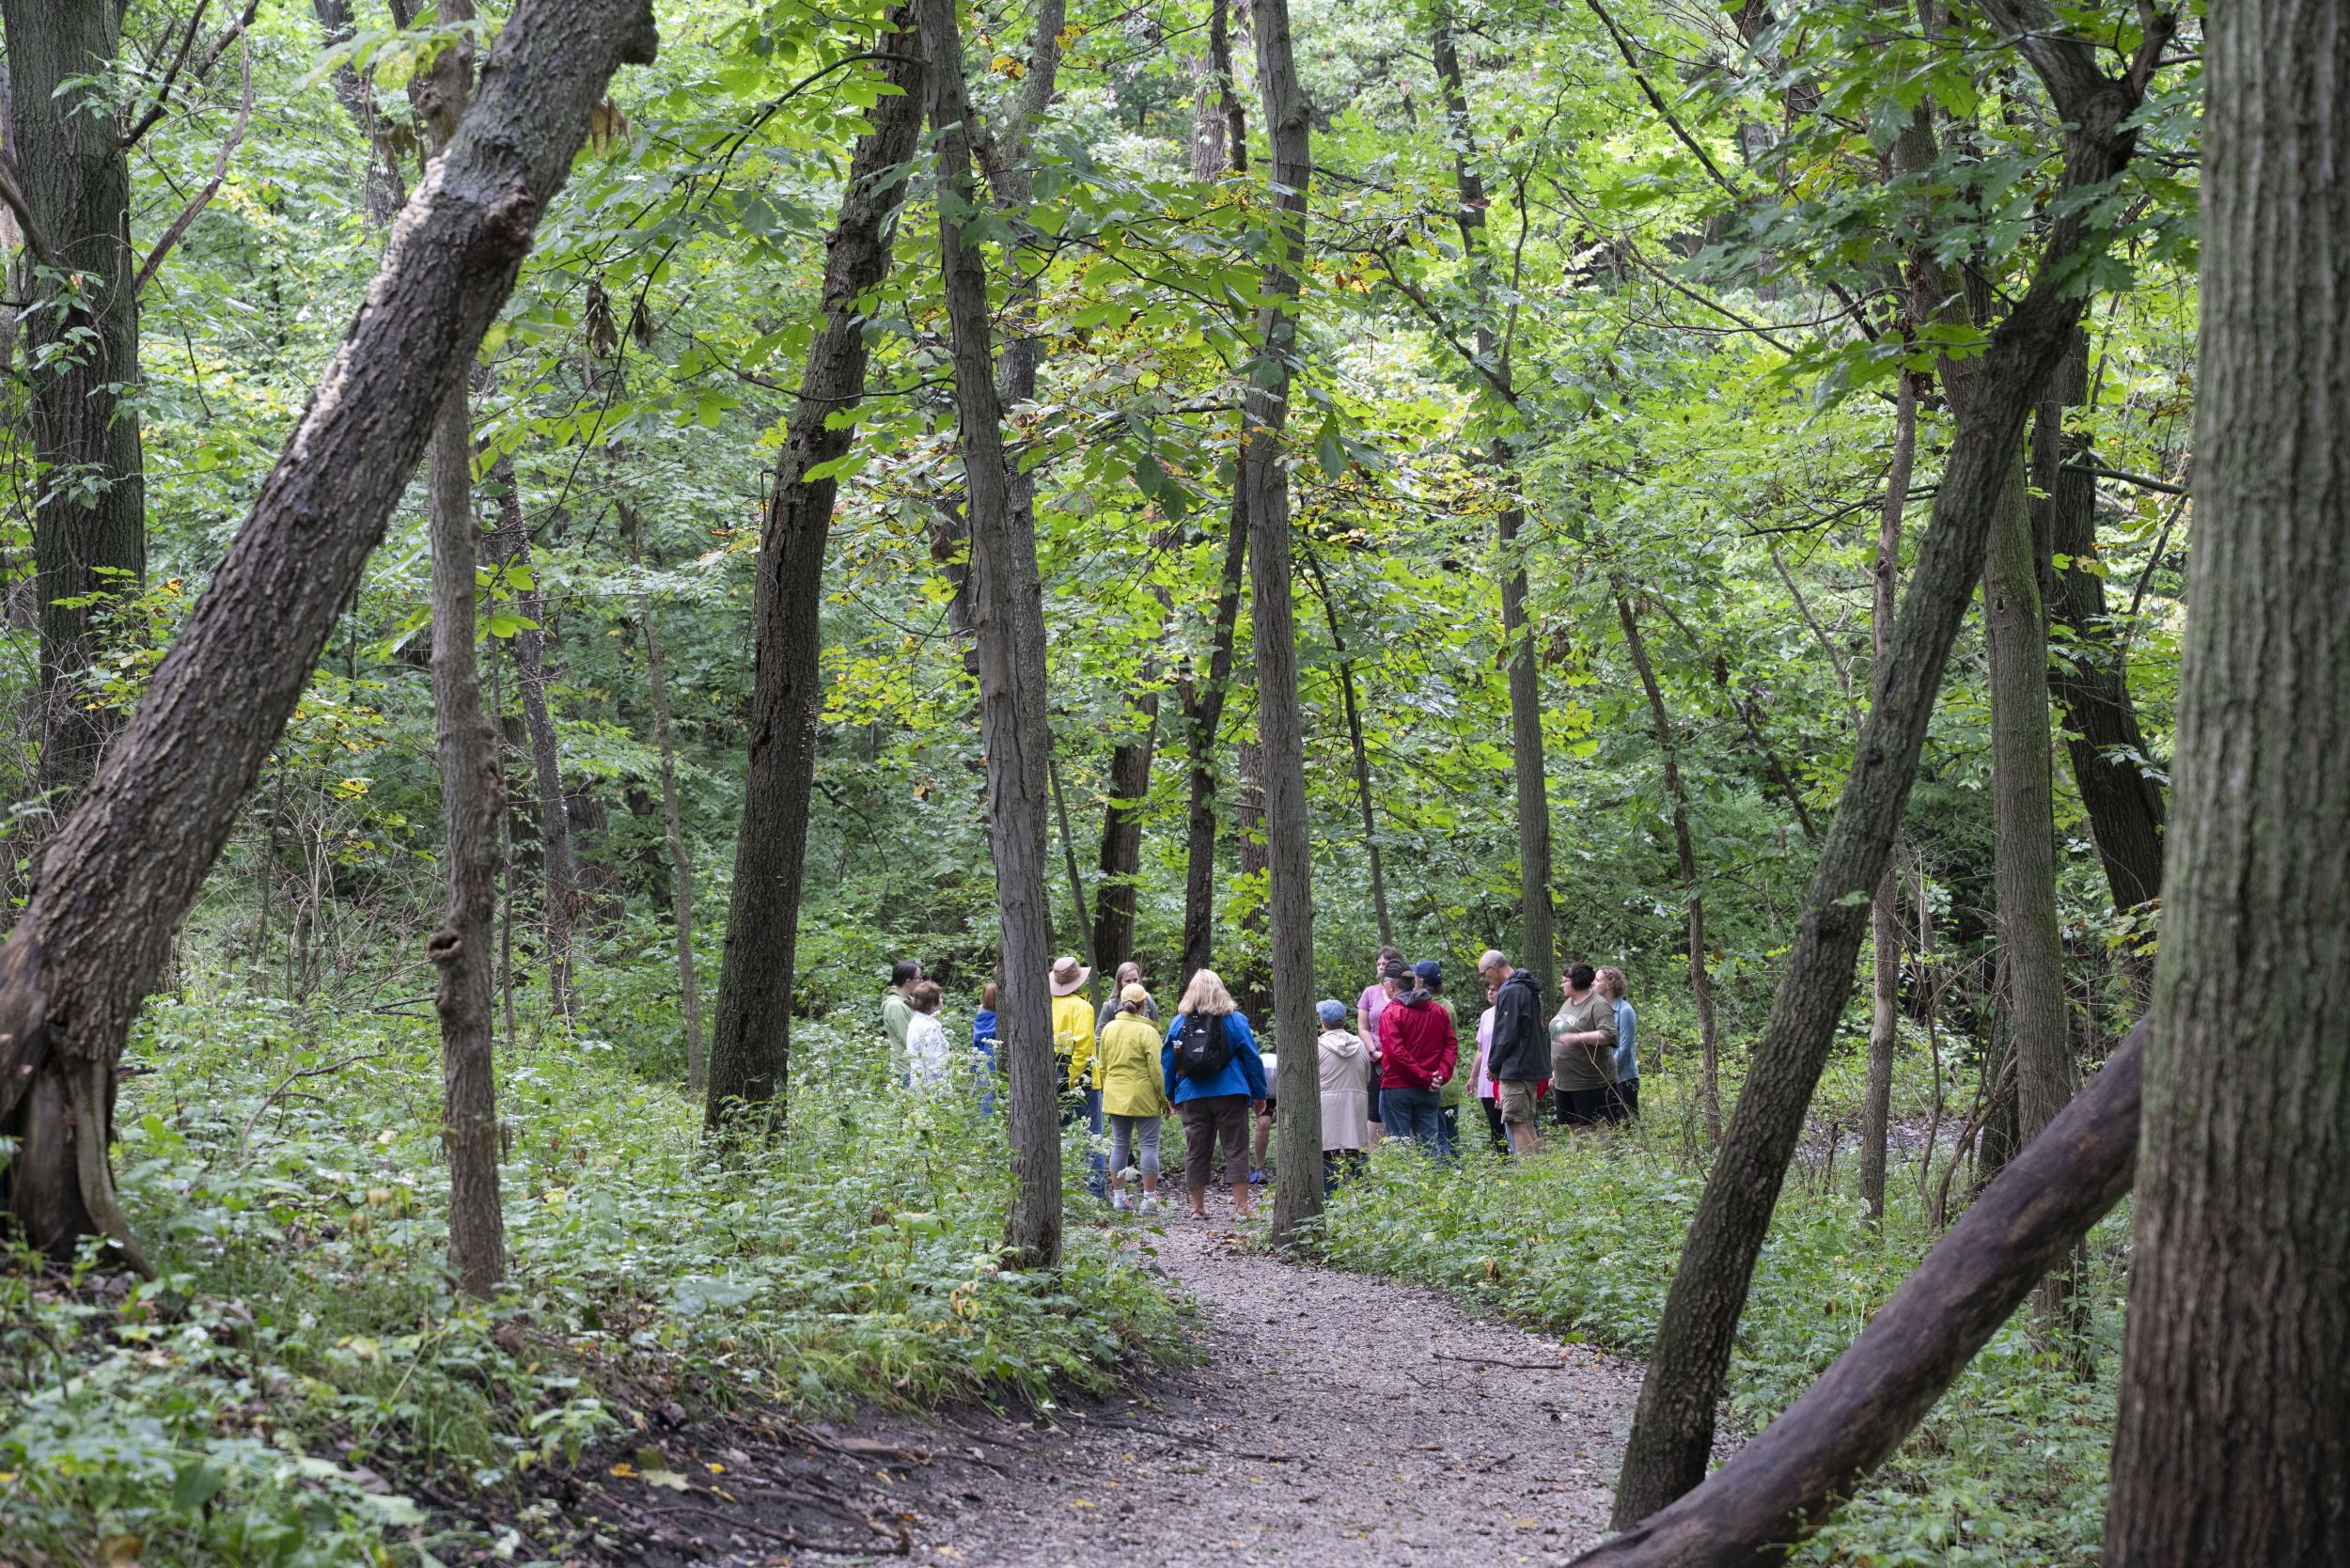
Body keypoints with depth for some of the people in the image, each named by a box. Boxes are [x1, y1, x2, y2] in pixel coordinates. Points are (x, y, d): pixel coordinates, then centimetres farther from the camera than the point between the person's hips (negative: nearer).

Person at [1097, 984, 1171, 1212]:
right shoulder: (1147, 1032, -12)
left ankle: (1118, 1196, 14)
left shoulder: (1109, 1029, 5)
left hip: (1115, 1097, 5)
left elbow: (1102, 1066, 13)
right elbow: (1157, 1069, -12)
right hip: (1144, 1098, -5)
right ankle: (1149, 1199, -1)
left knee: (1119, 1146, 12)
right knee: (1148, 1146, 0)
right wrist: (1165, 1099, -3)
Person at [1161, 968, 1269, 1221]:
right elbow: (1252, 1058, 0)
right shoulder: (1235, 1020, -2)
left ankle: (1197, 1208, 10)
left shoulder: (1179, 1023, 3)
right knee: (1236, 1150, 1)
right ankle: (1241, 1207, -3)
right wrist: (1259, 1094, 8)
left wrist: (1172, 1096, 17)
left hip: (1192, 1096, 2)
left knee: (1196, 1152, 8)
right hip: (1230, 1095, -2)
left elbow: (1167, 1063, 7)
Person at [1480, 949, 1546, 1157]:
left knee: (1516, 1123, -10)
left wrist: (1493, 1065, -4)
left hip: (1515, 1069, -10)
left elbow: (1506, 1035, -17)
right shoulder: (1529, 989, 17)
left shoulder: (1509, 992, -13)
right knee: (1527, 1123, 13)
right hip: (1533, 1068, 10)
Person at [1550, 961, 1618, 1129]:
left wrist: (1577, 1037, -30)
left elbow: (1608, 1035, -25)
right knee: (1574, 1128, 11)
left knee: (1594, 1128, -7)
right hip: (1565, 1080, 9)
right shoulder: (1568, 1003, 15)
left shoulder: (1598, 1005, -12)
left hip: (1589, 1082, -9)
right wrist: (1554, 1071, 23)